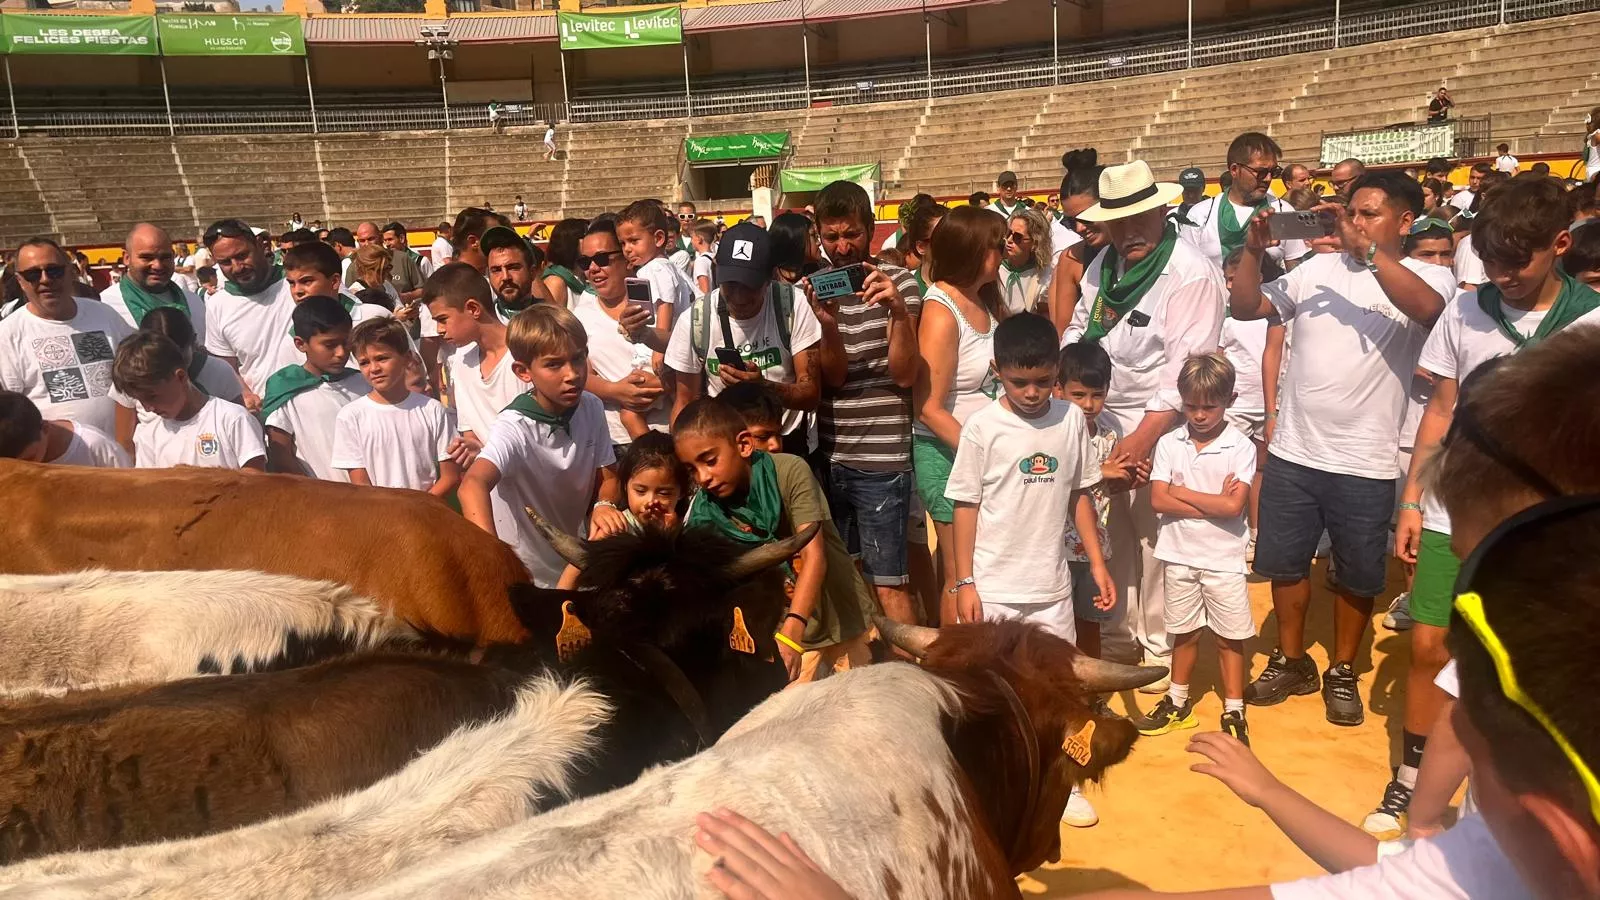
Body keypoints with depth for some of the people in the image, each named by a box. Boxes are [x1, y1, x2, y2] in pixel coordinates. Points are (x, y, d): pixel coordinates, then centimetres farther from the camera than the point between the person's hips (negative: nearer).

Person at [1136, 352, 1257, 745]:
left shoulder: (1241, 447, -9)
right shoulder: (1169, 444, -2)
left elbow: (1234, 506, -19)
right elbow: (1158, 500, -11)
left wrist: (1182, 492, -12)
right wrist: (1213, 502, -15)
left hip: (1224, 559, -2)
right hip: (1180, 556, 3)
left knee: (1229, 637, 7)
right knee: (1184, 632, 17)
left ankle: (1234, 712, 19)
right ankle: (1178, 702, 31)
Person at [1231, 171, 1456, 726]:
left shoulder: (1428, 277, -5)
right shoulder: (1318, 269, 4)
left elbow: (1427, 307, -29)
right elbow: (1245, 307, 3)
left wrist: (1366, 251, -31)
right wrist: (1254, 250, -12)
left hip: (1366, 463, -3)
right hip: (1292, 452, 3)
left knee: (1357, 576, 12)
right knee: (1284, 562, 14)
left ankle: (1342, 672, 32)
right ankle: (1291, 662, 34)